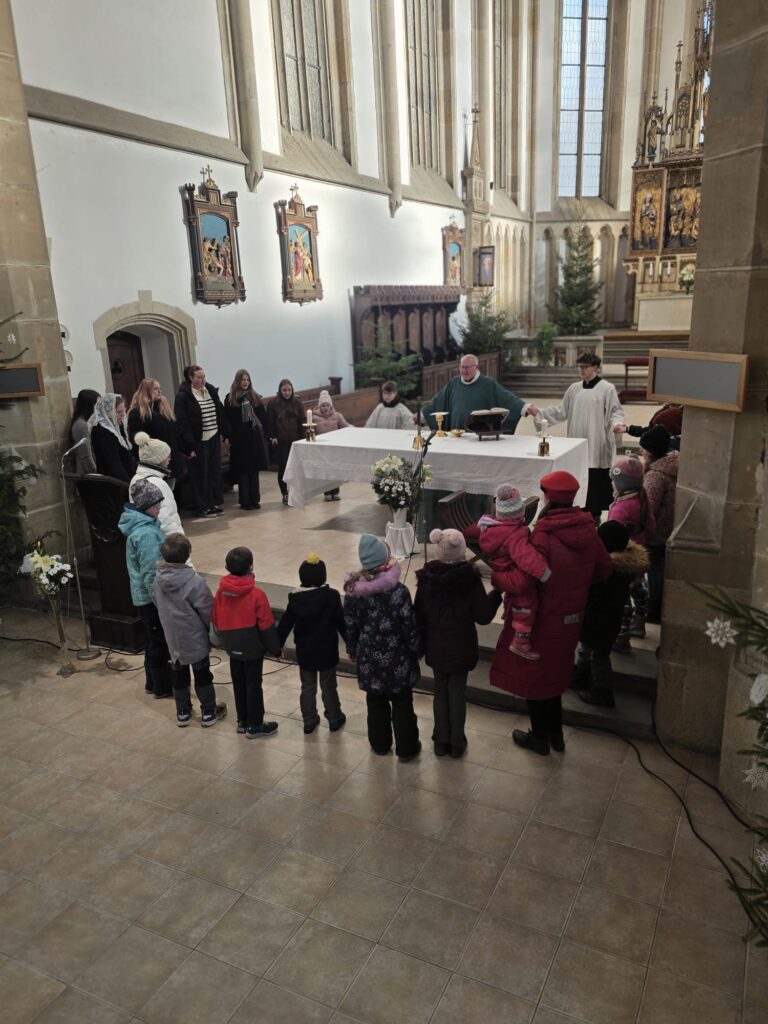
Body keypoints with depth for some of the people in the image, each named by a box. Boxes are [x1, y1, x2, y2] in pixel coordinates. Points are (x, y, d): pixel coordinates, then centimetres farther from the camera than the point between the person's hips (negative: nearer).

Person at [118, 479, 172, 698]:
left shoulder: (141, 524, 5)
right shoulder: (146, 533, -26)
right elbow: (150, 574, -25)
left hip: (144, 596, 10)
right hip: (152, 597, -10)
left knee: (154, 639, 21)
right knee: (160, 641, 5)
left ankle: (153, 682, 34)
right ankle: (162, 688, 19)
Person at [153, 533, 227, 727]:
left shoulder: (158, 578, -9)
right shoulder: (195, 582, -28)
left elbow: (158, 604, 7)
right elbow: (208, 612, -20)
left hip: (172, 637, 5)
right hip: (195, 638, -5)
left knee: (178, 674, 19)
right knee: (202, 674, 11)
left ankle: (183, 713, 31)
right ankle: (209, 713, 24)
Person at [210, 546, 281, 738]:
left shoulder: (221, 591, -7)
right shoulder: (256, 594, -22)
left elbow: (215, 620, 4)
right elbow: (267, 626, -16)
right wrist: (275, 648, -2)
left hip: (233, 648, 5)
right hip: (253, 648, -5)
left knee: (238, 685, 18)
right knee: (253, 685, 7)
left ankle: (243, 721, 31)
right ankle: (255, 726, 18)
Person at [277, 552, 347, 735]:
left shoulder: (295, 598, -9)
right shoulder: (331, 596, -15)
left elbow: (284, 625, -3)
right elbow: (342, 623, -10)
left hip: (304, 652, 2)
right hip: (327, 652, -2)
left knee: (307, 687, 17)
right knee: (328, 687, 14)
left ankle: (309, 721, 27)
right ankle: (334, 719, 27)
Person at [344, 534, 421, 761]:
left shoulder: (353, 590, -11)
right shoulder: (397, 590, -23)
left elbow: (350, 625, 0)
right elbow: (409, 626, -15)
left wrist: (352, 650, 15)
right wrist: (415, 651, 2)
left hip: (369, 658, 3)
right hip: (396, 658, -3)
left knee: (376, 703, 22)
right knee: (402, 705, 15)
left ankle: (379, 744, 37)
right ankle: (407, 748, 28)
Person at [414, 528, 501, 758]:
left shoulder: (426, 578, -12)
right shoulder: (470, 579, -20)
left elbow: (419, 615, -4)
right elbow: (483, 616, -13)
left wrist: (422, 642, 11)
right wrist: (497, 594, 2)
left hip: (435, 648, 2)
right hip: (461, 648, -2)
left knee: (440, 692, 17)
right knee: (457, 693, 13)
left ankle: (441, 741, 29)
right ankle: (456, 743, 25)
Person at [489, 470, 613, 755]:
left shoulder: (544, 536, -27)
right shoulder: (588, 530, -6)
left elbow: (520, 582, -32)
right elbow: (604, 569, 7)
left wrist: (494, 576, -14)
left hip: (541, 619, -6)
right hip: (571, 618, 7)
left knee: (533, 675, 14)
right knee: (554, 673, 24)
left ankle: (539, 737, 30)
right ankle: (556, 734, 38)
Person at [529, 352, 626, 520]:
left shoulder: (607, 389, -4)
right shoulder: (574, 389, 12)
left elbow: (615, 411, -6)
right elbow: (561, 411, 15)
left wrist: (617, 423, -27)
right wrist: (539, 412, 7)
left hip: (597, 445, -5)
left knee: (596, 480, -3)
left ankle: (595, 514, 7)